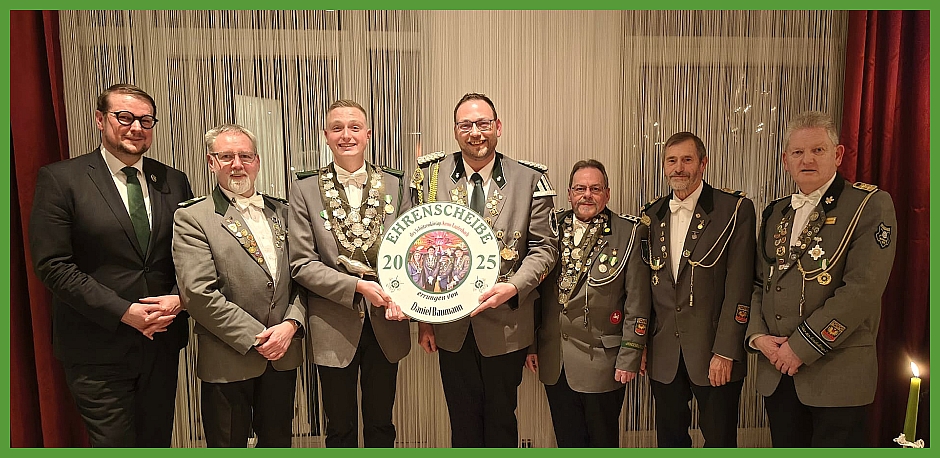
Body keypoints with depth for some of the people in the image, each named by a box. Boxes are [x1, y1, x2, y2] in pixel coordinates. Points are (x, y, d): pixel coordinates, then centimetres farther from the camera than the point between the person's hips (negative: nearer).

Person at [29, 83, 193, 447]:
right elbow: (52, 265, -11)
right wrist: (124, 312, -17)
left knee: (158, 441, 18)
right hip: (97, 350, -4)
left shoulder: (174, 182, 6)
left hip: (163, 341, 4)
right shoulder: (60, 179, -6)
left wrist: (179, 298, -11)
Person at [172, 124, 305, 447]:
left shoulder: (281, 212, 9)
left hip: (283, 353, 4)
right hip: (228, 361, -4)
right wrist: (256, 339, -15)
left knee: (278, 442, 19)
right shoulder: (192, 218, -6)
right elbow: (198, 293, -15)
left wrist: (291, 325, -9)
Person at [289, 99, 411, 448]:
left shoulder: (393, 184, 2)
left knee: (380, 425, 18)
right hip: (334, 326, -1)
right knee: (340, 429, 16)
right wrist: (357, 286, -18)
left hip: (385, 323, 2)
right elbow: (302, 264, -7)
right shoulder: (306, 188, -2)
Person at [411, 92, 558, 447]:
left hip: (506, 322, -1)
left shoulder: (529, 180, -2)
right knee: (463, 419, 16)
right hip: (450, 324, 1)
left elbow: (544, 247, -1)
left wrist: (513, 287, -19)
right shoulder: (431, 176, 0)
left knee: (501, 417, 16)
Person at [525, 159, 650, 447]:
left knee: (603, 441, 14)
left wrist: (629, 357, -9)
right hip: (554, 362, 3)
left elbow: (637, 302, -7)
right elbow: (536, 293, 8)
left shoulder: (628, 233, -6)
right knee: (567, 440, 17)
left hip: (603, 362, -3)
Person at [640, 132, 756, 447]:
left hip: (714, 353, -4)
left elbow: (738, 287, -10)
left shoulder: (735, 210, -6)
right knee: (669, 438, 15)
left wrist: (725, 351, -14)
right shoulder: (652, 215, 8)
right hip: (663, 354, 4)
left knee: (720, 439, 10)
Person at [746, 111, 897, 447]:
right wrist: (758, 336, -5)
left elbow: (862, 289, -17)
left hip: (837, 378, -5)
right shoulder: (774, 214, 12)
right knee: (786, 446, 15)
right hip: (777, 372, 5)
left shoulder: (871, 205, -7)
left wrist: (801, 347, -17)